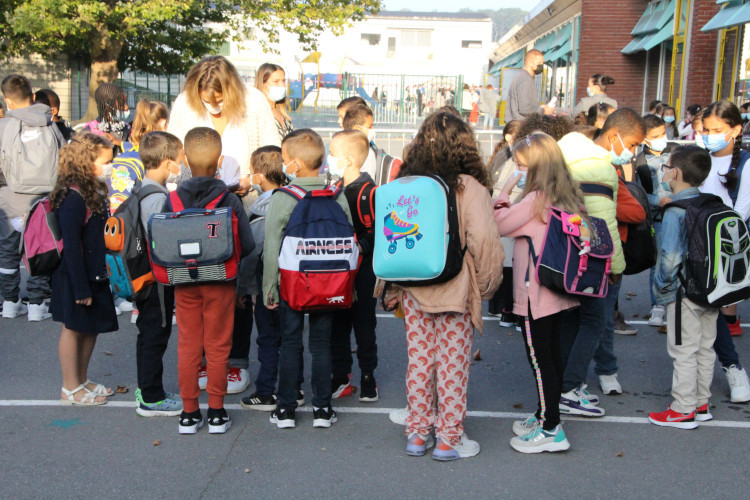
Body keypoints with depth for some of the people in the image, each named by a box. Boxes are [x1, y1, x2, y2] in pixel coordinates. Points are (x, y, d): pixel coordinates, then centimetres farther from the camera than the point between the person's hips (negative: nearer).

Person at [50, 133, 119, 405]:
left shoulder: (93, 191, 8)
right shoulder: (73, 198, -21)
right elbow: (70, 246, -23)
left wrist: (102, 275, 16)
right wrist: (81, 287, -21)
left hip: (95, 274, 9)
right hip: (75, 277, -9)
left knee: (92, 327, 17)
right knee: (73, 329, 4)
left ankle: (82, 380, 32)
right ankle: (70, 389, 18)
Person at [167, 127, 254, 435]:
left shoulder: (172, 200, -6)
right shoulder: (230, 201, -11)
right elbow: (247, 245, -11)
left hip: (184, 284, 2)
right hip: (220, 283, -2)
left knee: (187, 346, 11)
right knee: (217, 346, 9)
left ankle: (189, 413, 18)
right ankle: (216, 412, 15)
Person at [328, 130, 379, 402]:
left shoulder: (367, 191, -13)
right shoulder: (336, 188, 10)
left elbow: (375, 231, -15)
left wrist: (360, 248, -28)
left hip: (362, 269, -7)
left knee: (363, 323, 4)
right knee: (337, 323, 11)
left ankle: (368, 376, 18)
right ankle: (340, 376, 22)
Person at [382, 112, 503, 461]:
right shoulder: (469, 188, -11)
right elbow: (484, 241, -16)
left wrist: (395, 287, 14)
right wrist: (487, 284, -1)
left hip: (414, 290, 4)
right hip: (455, 289, -4)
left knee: (419, 359, 13)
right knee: (452, 362, 7)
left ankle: (418, 433, 23)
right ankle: (448, 438, 16)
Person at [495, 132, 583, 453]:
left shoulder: (535, 200, -18)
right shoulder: (566, 198, 9)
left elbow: (498, 225, -13)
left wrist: (504, 193, -4)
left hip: (537, 293, -9)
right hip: (558, 291, 9)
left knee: (540, 358, -1)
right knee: (551, 355, 17)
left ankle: (550, 431, 6)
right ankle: (546, 416, 31)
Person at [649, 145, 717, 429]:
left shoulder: (675, 211, -18)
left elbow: (670, 257, -23)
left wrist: (661, 286, -8)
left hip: (685, 293, -7)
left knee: (684, 352, 3)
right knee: (705, 349, 17)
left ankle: (683, 410, 12)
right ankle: (702, 404, 29)